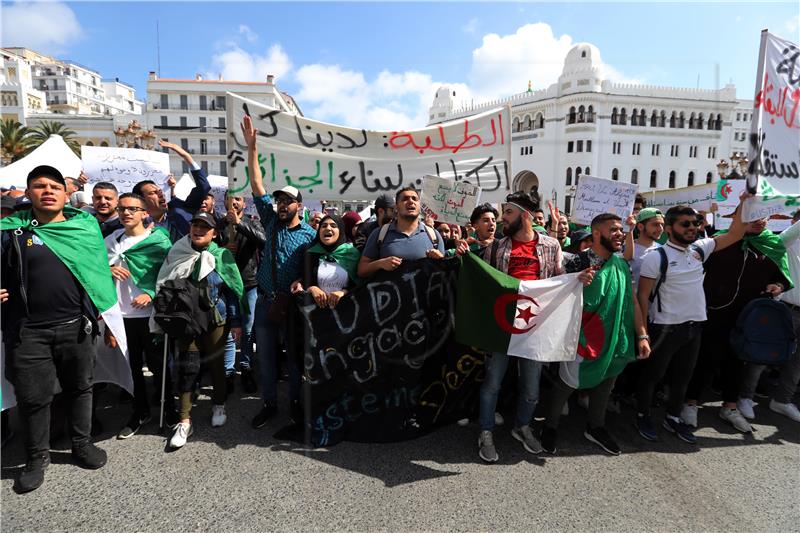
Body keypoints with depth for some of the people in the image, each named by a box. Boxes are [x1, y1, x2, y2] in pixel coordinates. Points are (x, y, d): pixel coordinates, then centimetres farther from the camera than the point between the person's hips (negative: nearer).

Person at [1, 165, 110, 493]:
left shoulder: (85, 226, 5)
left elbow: (99, 271, 10)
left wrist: (105, 318, 7)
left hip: (76, 327, 1)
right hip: (28, 331, -1)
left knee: (80, 387, 13)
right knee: (33, 397, 7)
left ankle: (82, 443, 31)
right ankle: (37, 457, 27)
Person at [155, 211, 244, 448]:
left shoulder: (222, 256, -4)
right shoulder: (178, 254, 1)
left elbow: (233, 291, -3)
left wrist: (236, 322, -5)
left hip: (216, 320, -1)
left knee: (216, 363, 12)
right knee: (186, 368, -1)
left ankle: (219, 406, 32)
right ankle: (185, 421, 8)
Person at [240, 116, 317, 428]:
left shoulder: (310, 235, -2)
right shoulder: (271, 222, 6)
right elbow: (257, 185, 3)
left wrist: (300, 283, -21)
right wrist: (251, 147, -1)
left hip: (293, 301, -3)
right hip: (266, 300, 3)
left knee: (295, 354, 8)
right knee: (266, 355, 10)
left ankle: (295, 402, 24)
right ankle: (269, 403, 24)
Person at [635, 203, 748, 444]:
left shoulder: (700, 248, 4)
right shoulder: (656, 256, -14)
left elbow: (735, 234, 9)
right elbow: (642, 295, -14)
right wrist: (642, 331, -17)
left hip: (695, 325, 6)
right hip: (665, 327, -6)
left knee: (683, 376, 19)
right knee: (652, 374, 9)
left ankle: (673, 417, 36)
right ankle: (642, 415, 27)